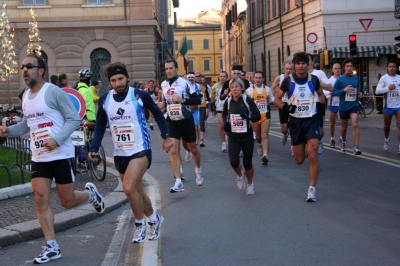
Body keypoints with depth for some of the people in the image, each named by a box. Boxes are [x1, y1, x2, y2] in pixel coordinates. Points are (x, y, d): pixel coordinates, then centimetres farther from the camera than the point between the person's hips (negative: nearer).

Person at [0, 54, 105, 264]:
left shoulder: (53, 92, -12)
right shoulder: (25, 96, 10)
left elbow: (74, 118, -13)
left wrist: (57, 139, -24)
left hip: (61, 155, -6)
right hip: (38, 158, 6)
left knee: (67, 202, 2)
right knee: (41, 200, -2)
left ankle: (90, 194, 35)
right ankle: (52, 247, 5)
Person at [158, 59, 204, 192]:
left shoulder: (184, 83, -13)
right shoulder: (163, 85, 3)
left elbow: (198, 100, -15)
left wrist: (182, 100, -27)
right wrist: (162, 104, -1)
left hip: (186, 120, -3)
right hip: (171, 121, 3)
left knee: (192, 148, 15)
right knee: (173, 151, -9)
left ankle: (198, 170, 43)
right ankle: (178, 182, -10)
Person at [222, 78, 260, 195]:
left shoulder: (248, 100, -10)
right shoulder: (228, 101, 0)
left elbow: (258, 116, -10)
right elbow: (224, 114, 19)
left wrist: (248, 117, -29)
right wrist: (225, 122, 0)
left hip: (247, 136, -2)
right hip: (233, 137, 2)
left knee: (247, 163, 5)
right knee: (234, 162, -15)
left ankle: (250, 184, 34)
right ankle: (240, 175, 21)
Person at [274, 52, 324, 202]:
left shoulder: (313, 79, -2)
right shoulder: (288, 80, -5)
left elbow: (320, 94, 17)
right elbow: (277, 99, 2)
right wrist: (285, 107, -18)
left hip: (312, 120, -1)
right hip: (295, 122, 1)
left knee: (313, 155, -15)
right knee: (299, 160, 8)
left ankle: (312, 190, -7)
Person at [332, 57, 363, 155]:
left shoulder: (356, 78, 3)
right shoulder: (340, 79, -7)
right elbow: (334, 92, -8)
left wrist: (359, 93, -2)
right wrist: (344, 90, -22)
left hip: (354, 105, 1)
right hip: (343, 106, -1)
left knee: (355, 125, -18)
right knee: (344, 127, 16)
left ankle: (356, 147, -19)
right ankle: (343, 141, 45)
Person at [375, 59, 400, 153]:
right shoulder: (384, 78, -5)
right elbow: (377, 91, -14)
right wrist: (388, 88, -25)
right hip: (388, 106, -1)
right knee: (386, 126, 16)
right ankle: (386, 140, 43)